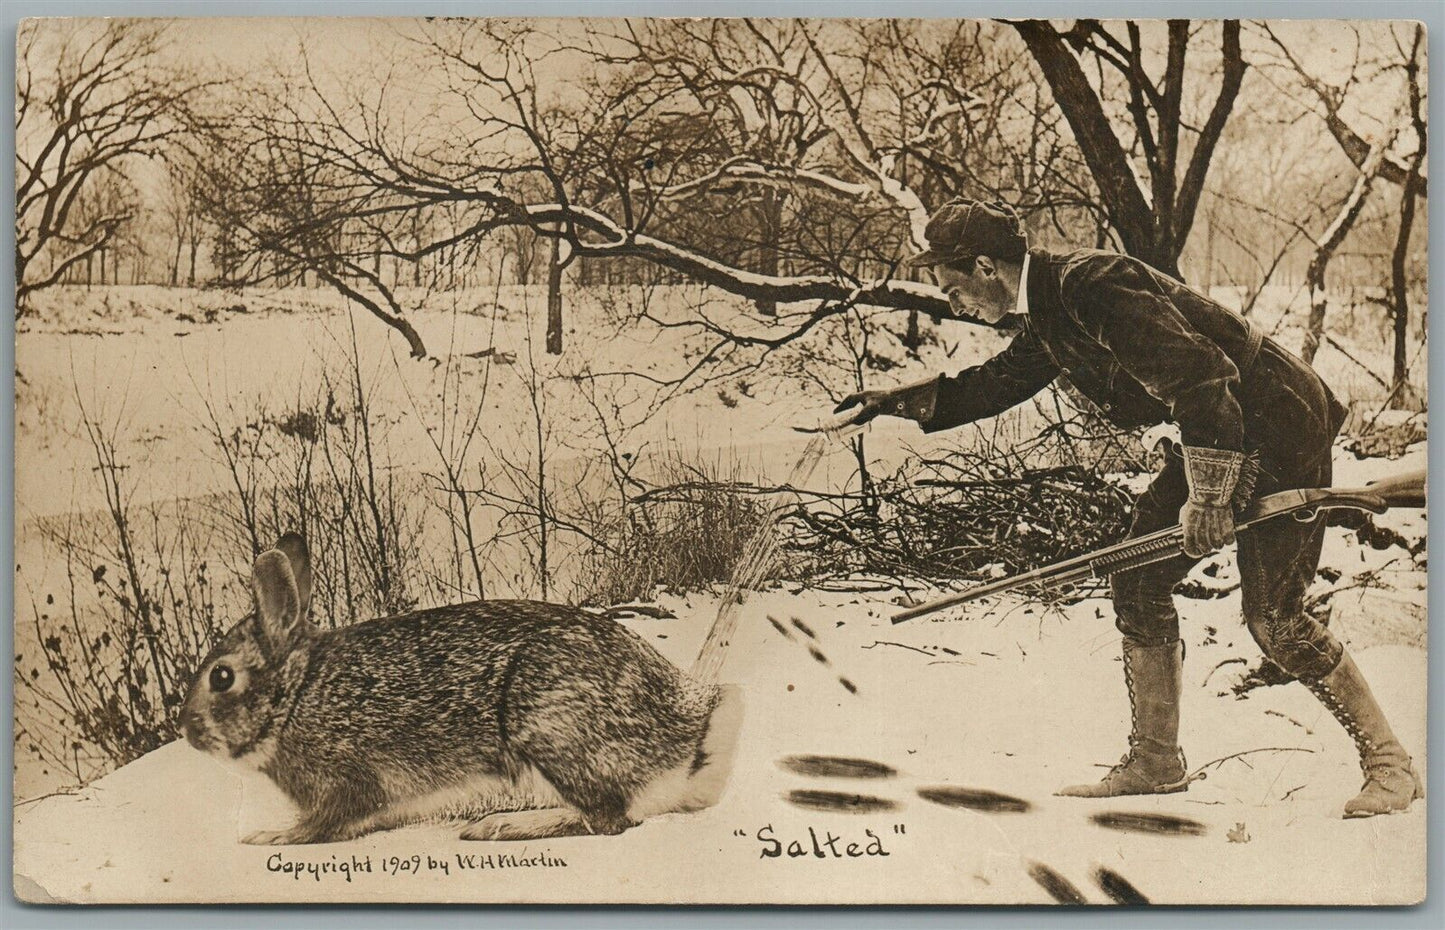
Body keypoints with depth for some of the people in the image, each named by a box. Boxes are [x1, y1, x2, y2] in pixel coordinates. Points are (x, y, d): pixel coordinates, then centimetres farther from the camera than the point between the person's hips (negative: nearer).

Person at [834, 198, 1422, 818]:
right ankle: (1155, 761, 15)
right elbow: (994, 385, 26)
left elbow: (1200, 377, -28)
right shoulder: (1043, 316, 7)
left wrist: (1207, 496, -26)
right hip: (1216, 439, 10)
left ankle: (1389, 764, 3)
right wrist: (894, 401, 25)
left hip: (1281, 428, -10)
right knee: (1138, 581, 6)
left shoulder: (1091, 286, -23)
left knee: (1273, 618, -12)